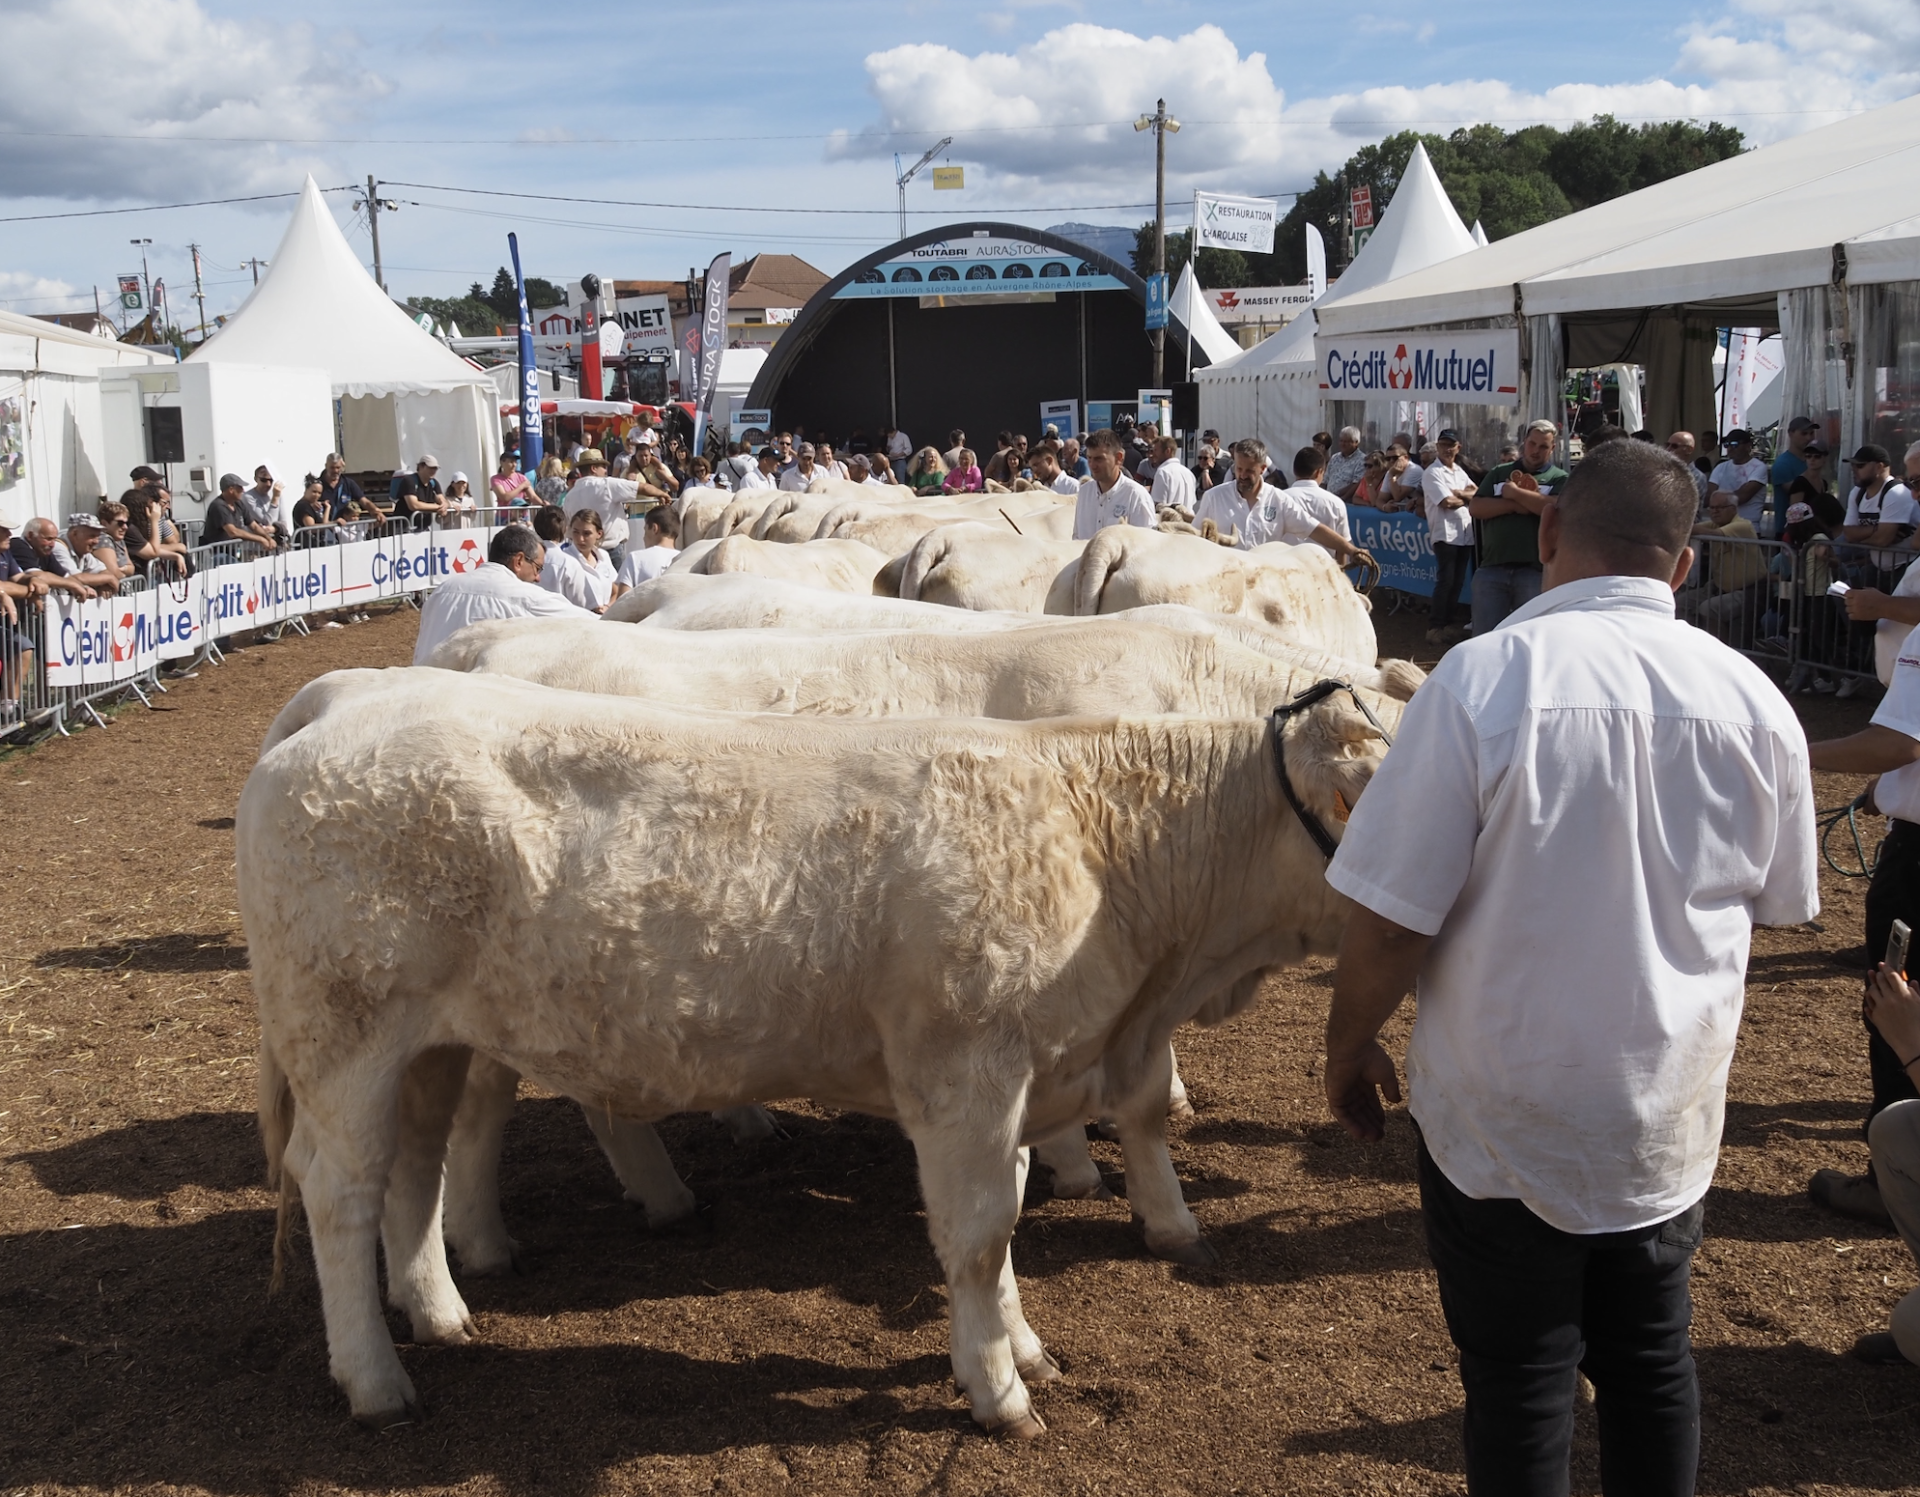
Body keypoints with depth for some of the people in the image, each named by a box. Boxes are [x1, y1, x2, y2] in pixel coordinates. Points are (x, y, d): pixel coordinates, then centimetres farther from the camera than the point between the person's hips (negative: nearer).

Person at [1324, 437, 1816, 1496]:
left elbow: (1389, 921, -19)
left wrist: (1347, 1054, -1)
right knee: (1650, 1366, 22)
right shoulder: (1756, 703, -7)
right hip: (1671, 1122, 4)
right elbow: (1777, 907, 8)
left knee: (1519, 1381, 13)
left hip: (1500, 1120, -3)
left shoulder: (1479, 680, -20)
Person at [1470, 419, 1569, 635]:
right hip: (1492, 568, 2)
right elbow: (1475, 508, 3)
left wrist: (1514, 492, -6)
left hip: (1535, 570, -2)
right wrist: (1515, 506, -10)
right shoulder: (1499, 472, 14)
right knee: (1483, 638, 3)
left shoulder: (1559, 478, 7)